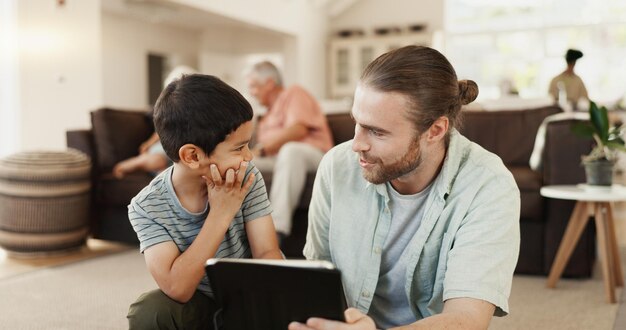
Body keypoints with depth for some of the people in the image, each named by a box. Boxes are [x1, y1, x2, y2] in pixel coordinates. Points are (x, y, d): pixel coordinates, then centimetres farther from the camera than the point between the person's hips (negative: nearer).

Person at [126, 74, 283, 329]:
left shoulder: (247, 178, -14)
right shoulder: (147, 207, -19)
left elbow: (267, 253, -15)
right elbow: (178, 289, -28)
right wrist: (220, 214, -32)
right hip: (197, 306, 0)